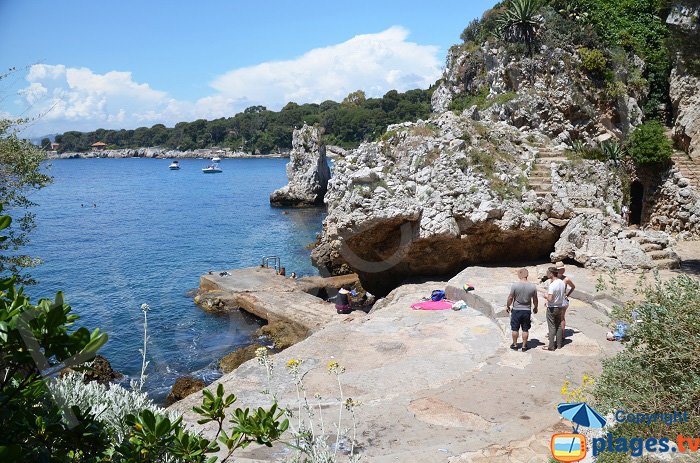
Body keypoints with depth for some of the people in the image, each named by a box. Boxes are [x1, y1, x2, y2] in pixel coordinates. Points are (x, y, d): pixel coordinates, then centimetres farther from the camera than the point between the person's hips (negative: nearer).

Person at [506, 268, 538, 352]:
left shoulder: (515, 286, -17)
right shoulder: (533, 287, -9)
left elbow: (510, 298, -9)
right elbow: (535, 300, 2)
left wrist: (507, 306, 8)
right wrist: (535, 307, 21)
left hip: (516, 310, -2)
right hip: (527, 310, 2)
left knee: (515, 329, 13)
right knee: (525, 329, 13)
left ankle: (515, 345, 24)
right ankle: (524, 346, 21)